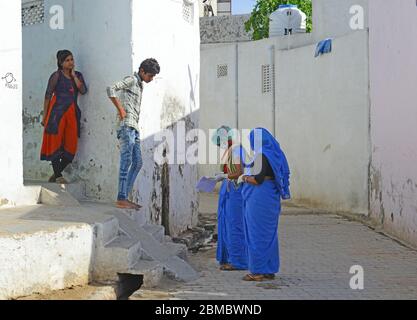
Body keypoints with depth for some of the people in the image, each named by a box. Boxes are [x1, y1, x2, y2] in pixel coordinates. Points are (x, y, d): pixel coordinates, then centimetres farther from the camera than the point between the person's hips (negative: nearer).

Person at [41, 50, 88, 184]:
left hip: (72, 112, 5)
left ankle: (56, 174, 16)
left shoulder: (78, 75, 15)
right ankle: (58, 176, 1)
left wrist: (74, 75, -2)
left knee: (71, 146, 2)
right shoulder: (57, 75, 1)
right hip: (57, 111, -5)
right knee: (56, 142, -4)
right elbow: (48, 95, 0)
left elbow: (83, 90, -2)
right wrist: (45, 116, -4)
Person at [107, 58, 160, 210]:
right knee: (127, 161, -10)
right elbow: (111, 90, -20)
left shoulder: (139, 84, 23)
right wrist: (121, 110, -16)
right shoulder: (131, 80, -5)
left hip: (134, 127, 10)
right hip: (127, 125, -10)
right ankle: (121, 199, -9)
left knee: (137, 163, 8)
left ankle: (124, 197, 11)